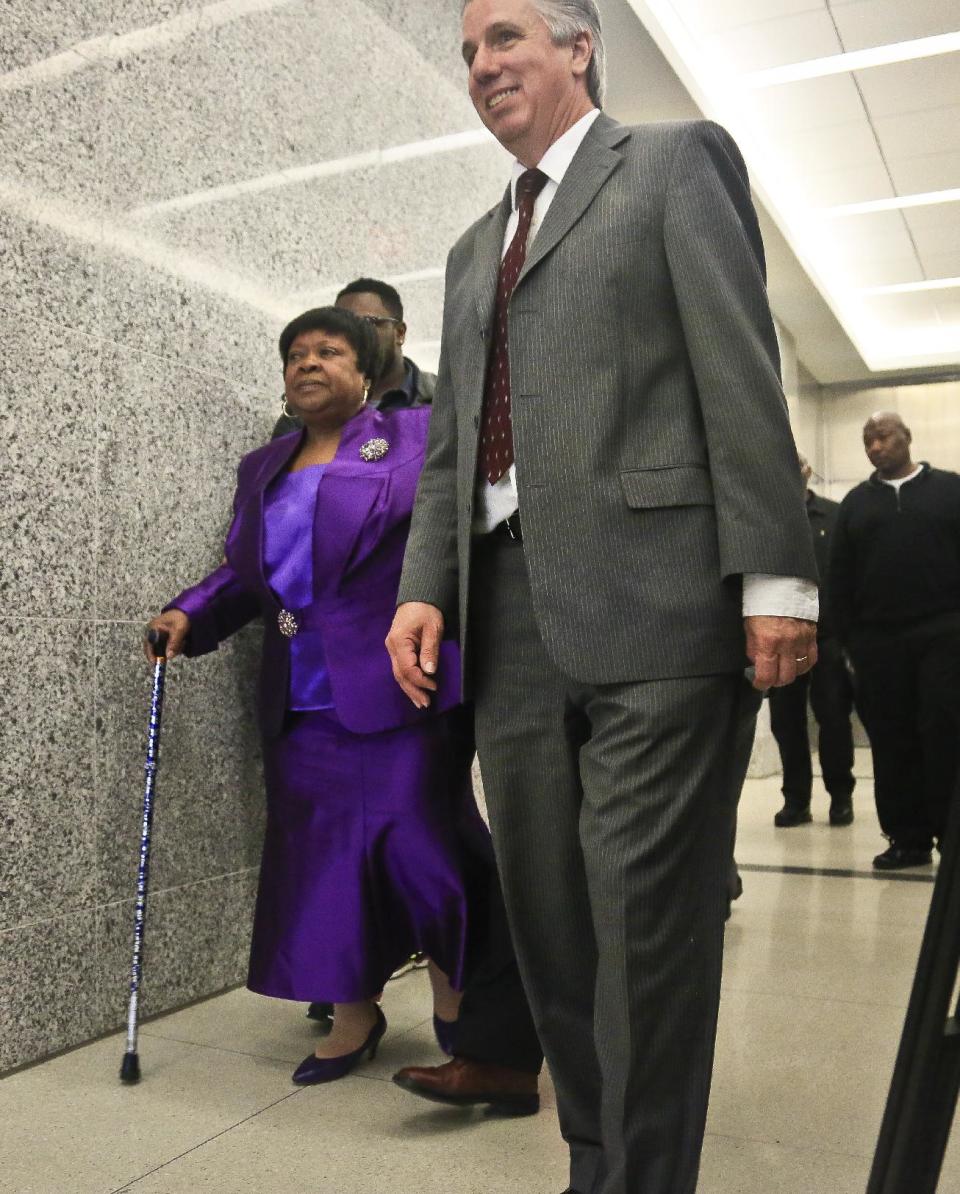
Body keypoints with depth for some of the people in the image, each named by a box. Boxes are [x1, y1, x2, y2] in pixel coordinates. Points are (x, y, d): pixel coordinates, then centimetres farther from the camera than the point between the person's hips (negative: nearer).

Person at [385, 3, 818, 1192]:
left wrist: (774, 574, -12)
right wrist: (424, 585, 6)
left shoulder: (676, 162, 9)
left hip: (652, 598, -6)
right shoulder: (474, 248, 26)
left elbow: (741, 373, -3)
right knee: (547, 915, 10)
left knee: (646, 919, -4)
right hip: (510, 615, 7)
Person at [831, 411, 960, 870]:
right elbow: (840, 579, 10)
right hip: (878, 640, 2)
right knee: (892, 742, 3)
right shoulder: (855, 503, 13)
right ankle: (909, 838, 10)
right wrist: (850, 639, 2)